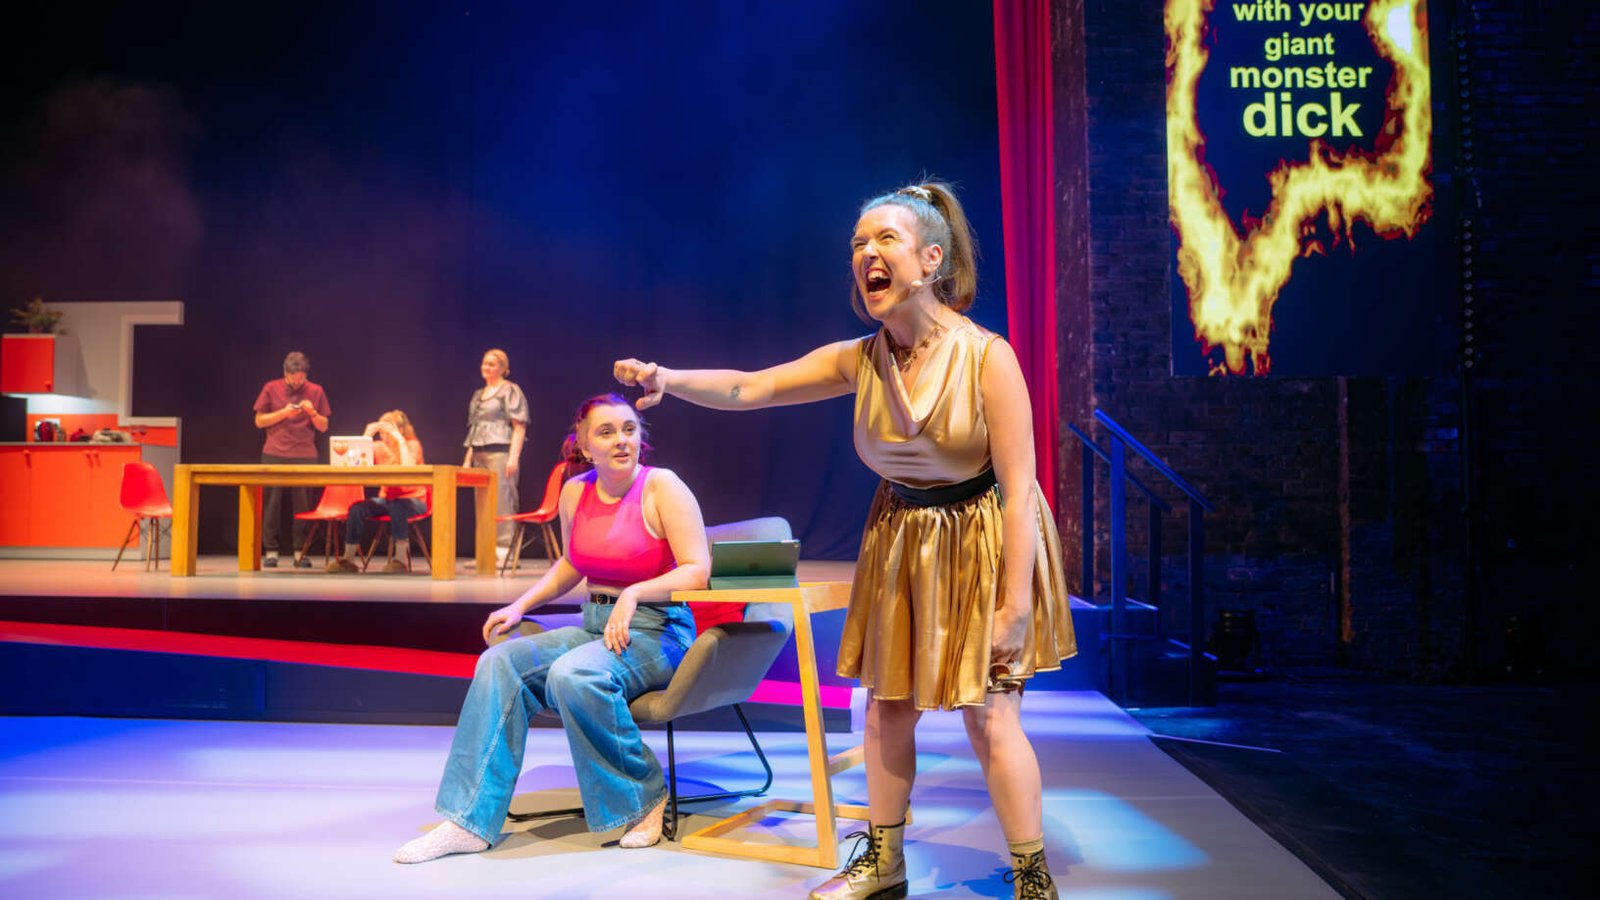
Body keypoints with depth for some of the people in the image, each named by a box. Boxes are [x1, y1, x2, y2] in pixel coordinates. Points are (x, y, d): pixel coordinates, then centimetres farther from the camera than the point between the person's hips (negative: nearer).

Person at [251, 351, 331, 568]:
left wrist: (312, 412, -10)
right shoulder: (271, 388, 5)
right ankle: (270, 551, 4)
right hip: (274, 454, 0)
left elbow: (323, 426, 10)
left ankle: (300, 552, 1)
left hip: (305, 455, 0)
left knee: (304, 505, -3)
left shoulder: (315, 391, 7)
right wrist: (283, 413, -9)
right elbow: (259, 421, 5)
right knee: (271, 503, -1)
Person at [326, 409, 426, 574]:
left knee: (396, 506, -38)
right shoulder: (378, 447, 3)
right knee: (357, 508, -22)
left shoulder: (412, 445, -10)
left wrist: (400, 441, -25)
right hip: (386, 498, 5)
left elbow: (408, 469, -31)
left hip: (413, 500, -5)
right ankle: (348, 559, -11)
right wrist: (366, 436, -14)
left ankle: (401, 559, -28)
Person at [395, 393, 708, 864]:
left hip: (657, 632, -6)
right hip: (594, 626, 6)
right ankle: (471, 822, -16)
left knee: (573, 675, -33)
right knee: (501, 662, -16)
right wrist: (522, 605, 13)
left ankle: (644, 798, -11)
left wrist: (633, 594, -27)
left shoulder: (662, 488, -10)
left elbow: (697, 571, -16)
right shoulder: (575, 492, 8)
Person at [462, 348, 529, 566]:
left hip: (500, 453, -8)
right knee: (482, 504, 7)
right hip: (480, 456, 8)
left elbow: (520, 427, -10)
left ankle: (505, 551, -9)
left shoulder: (511, 391, -2)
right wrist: (468, 458, 18)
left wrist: (514, 457, -18)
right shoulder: (478, 394, 21)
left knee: (501, 503, -10)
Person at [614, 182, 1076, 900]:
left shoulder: (987, 358, -21)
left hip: (981, 543, -5)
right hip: (898, 539, 5)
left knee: (989, 716, -3)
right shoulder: (858, 361, -7)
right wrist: (670, 379, -24)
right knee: (887, 703, 11)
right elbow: (746, 389, -6)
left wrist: (1015, 602, -21)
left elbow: (1019, 489, -20)